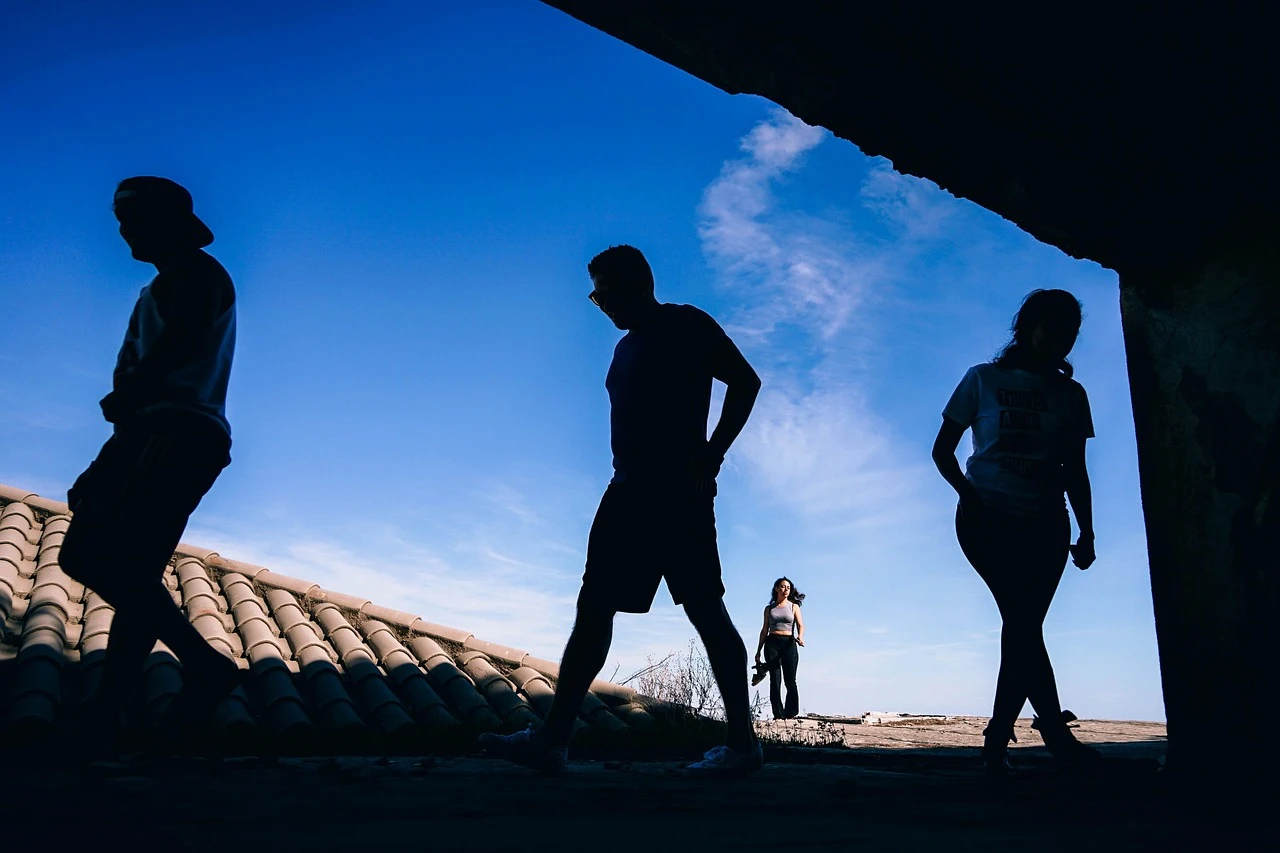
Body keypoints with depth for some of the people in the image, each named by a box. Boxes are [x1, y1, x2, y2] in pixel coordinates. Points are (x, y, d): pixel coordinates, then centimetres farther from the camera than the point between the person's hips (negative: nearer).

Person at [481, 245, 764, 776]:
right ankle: (553, 739, 4)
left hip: (678, 492, -8)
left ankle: (742, 743, 0)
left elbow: (745, 381, -6)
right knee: (593, 611, 3)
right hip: (630, 492, 8)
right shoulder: (627, 347, 23)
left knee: (705, 610, -8)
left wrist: (709, 458, -12)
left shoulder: (686, 325, 0)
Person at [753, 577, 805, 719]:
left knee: (790, 681, -6)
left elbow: (800, 625, 0)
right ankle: (778, 715, -7)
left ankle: (790, 715, 0)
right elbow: (764, 630, 16)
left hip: (789, 643, -1)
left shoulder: (794, 606, 10)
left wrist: (800, 637, -23)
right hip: (772, 643, 1)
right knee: (775, 680, -6)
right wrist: (758, 651, 12)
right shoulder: (769, 608, 14)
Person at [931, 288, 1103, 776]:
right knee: (1022, 621, -16)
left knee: (1022, 624, -3)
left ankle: (998, 737, 5)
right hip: (988, 518, -3)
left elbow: (1075, 472, 13)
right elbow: (942, 450, 3)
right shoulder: (983, 380, 3)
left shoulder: (1070, 395, 12)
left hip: (1045, 525, 3)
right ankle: (1056, 732, -14)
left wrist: (1086, 533, 4)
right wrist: (967, 492, -15)